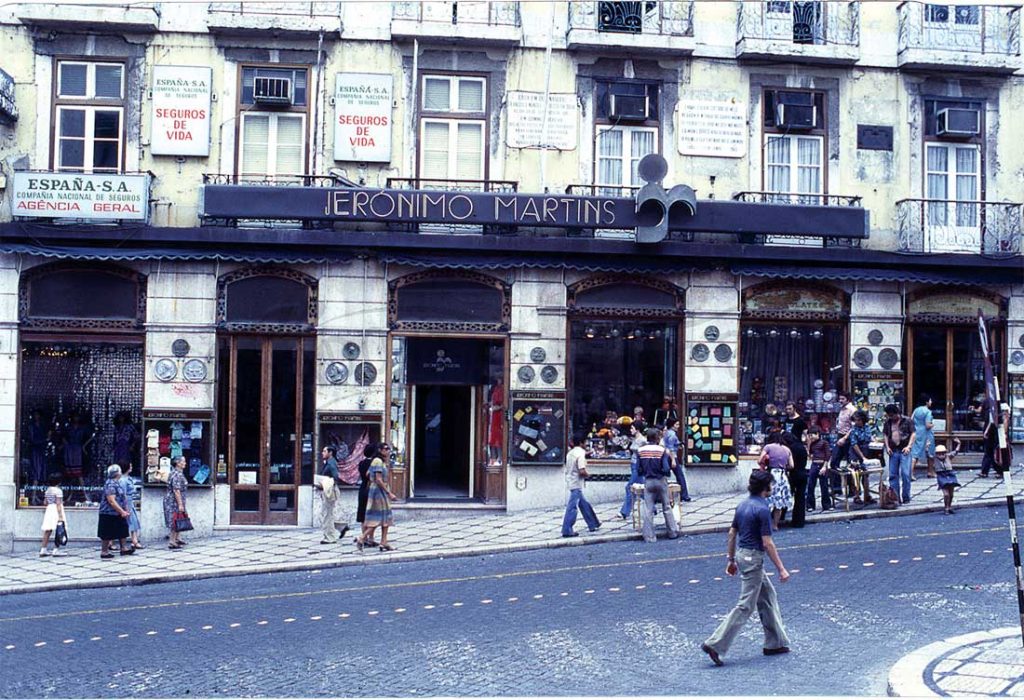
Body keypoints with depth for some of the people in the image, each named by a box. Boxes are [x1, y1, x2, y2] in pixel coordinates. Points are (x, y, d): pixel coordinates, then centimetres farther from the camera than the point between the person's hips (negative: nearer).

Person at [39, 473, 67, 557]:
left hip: (49, 509, 8)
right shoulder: (58, 490, -11)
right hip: (56, 510, -8)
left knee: (47, 531, 8)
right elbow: (58, 504, -17)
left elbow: (45, 502, 16)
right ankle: (56, 550, -6)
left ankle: (43, 550, 8)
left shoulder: (48, 490, 12)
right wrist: (60, 516, -20)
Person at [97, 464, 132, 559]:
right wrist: (122, 511, -26)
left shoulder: (117, 483, 11)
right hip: (110, 514, -10)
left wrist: (125, 510, 17)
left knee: (122, 531, 15)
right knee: (108, 534, -2)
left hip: (118, 514, 10)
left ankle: (123, 548, 24)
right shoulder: (110, 485, -21)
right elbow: (111, 501, -26)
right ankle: (104, 552, 6)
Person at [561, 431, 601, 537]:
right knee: (572, 507, -7)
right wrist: (587, 475, -5)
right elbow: (582, 471, -24)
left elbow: (565, 469, 18)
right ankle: (567, 531, -6)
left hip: (571, 481, 9)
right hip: (577, 484, -9)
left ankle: (593, 524, 29)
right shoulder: (580, 454, -16)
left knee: (584, 504, 19)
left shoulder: (570, 453, 10)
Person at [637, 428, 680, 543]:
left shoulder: (641, 451, -4)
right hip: (661, 481, -1)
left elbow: (639, 469, -1)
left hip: (648, 481, 1)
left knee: (648, 510, 3)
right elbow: (666, 468, -16)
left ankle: (649, 536, 2)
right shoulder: (662, 450, -12)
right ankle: (673, 532, 21)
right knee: (667, 508, 13)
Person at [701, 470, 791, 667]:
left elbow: (732, 534, 13)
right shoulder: (762, 509, -18)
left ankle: (775, 643, 24)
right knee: (746, 606, -5)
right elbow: (767, 543, -19)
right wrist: (781, 569, -13)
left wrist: (731, 559, 21)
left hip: (742, 555, 9)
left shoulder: (743, 505, 8)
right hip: (753, 559, -9)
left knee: (768, 597, 18)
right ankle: (715, 644, -8)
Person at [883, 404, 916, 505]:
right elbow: (885, 434, 15)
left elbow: (913, 434, -1)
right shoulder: (888, 422, 10)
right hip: (893, 451, 4)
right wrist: (887, 447, 2)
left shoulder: (907, 421, 0)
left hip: (904, 451, -4)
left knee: (905, 474, -6)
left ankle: (906, 497, 2)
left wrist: (909, 446, -11)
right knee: (892, 474, 4)